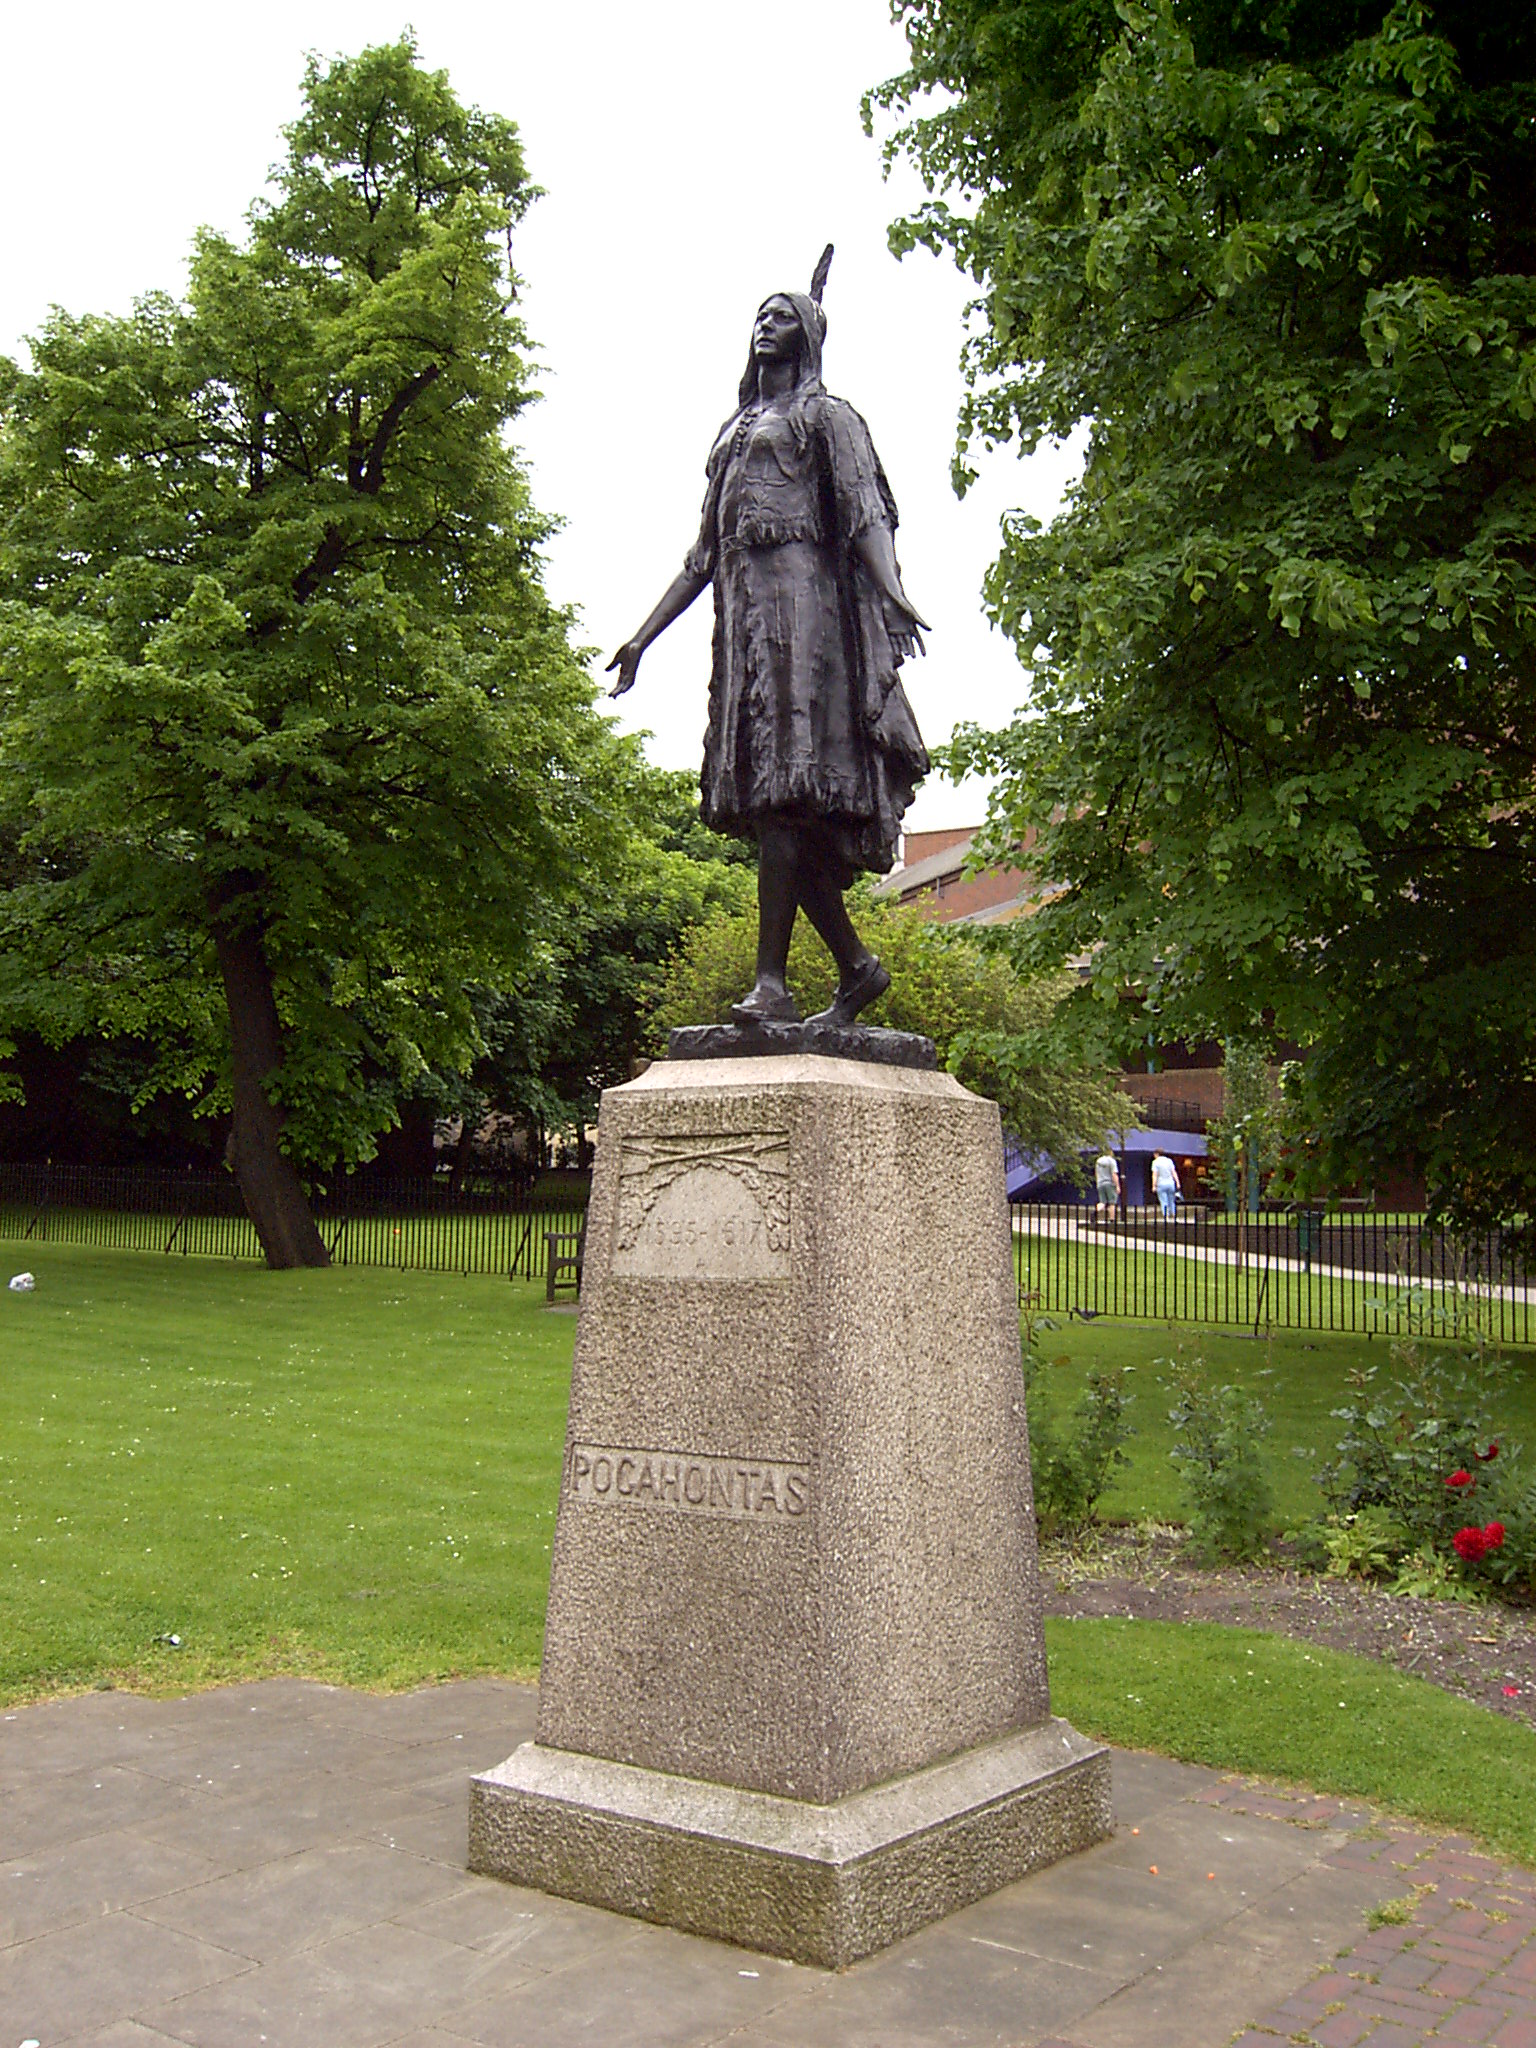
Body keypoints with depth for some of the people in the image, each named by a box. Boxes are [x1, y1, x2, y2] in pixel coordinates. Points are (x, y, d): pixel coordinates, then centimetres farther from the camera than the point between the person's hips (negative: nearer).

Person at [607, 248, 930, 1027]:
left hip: (800, 598, -7)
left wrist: (891, 589, -24)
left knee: (786, 791, -18)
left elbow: (865, 511, -6)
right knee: (760, 796, -1)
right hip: (741, 610, 7)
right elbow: (704, 555, 28)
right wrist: (643, 637, 23)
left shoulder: (827, 416, 11)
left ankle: (772, 981, -24)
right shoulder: (735, 432, 30)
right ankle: (857, 965, 6)